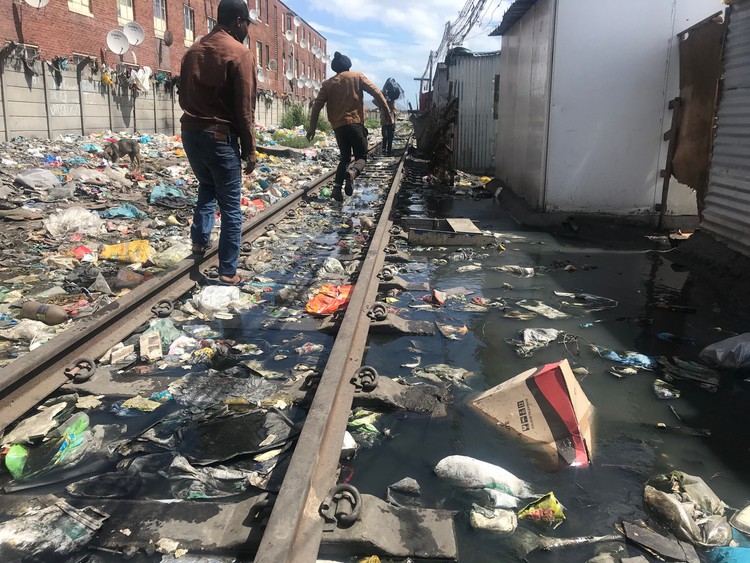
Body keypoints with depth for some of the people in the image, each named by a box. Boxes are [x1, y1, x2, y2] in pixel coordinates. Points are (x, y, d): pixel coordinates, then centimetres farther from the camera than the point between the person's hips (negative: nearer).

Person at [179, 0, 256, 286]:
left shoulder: (193, 51, 12)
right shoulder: (240, 53, -10)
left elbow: (183, 98, 17)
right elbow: (245, 108, -12)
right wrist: (249, 149, -7)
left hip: (190, 133, 7)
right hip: (221, 137, -7)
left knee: (207, 187, 30)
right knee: (231, 206, 1)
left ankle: (200, 239, 24)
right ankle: (228, 272, 3)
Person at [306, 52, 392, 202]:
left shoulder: (328, 84, 13)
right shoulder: (357, 77, 8)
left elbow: (317, 105, 7)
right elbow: (375, 92, -3)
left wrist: (312, 127, 10)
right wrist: (386, 109, 3)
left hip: (338, 126, 3)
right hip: (355, 123, -3)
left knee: (344, 157, 17)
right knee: (361, 157, 4)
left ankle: (337, 187, -1)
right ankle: (352, 172, -31)